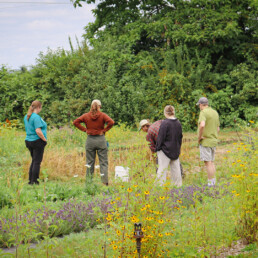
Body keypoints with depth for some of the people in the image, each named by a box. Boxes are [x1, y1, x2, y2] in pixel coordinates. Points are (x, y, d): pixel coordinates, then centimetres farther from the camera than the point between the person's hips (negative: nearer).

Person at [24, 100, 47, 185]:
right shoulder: (36, 117, -17)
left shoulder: (26, 117, 10)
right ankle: (34, 181, -1)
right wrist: (44, 139, -11)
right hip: (37, 141, -8)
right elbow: (38, 131, -25)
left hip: (28, 140, 8)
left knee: (34, 161, 17)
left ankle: (30, 180, 18)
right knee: (37, 162, -2)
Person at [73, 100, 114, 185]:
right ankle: (105, 181, -3)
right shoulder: (102, 115, -5)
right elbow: (111, 122, -18)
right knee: (103, 161, 2)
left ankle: (89, 181, 11)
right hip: (101, 139, -2)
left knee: (90, 162, 9)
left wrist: (84, 129, 0)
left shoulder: (86, 116, 2)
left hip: (90, 140, 2)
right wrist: (104, 130, -8)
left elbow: (76, 122, -2)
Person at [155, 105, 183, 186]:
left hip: (166, 149, -6)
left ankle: (160, 185, -3)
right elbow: (180, 137, 14)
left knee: (162, 168, -3)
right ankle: (178, 184, 19)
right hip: (175, 151, 6)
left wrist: (157, 148, -3)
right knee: (175, 168, 13)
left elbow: (161, 137, -14)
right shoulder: (178, 123, 4)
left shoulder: (165, 123, -17)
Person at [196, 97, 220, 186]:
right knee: (211, 162, 14)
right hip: (213, 141, 8)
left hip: (205, 141, -8)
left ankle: (210, 183, -7)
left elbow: (202, 125, -30)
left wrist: (199, 136, -18)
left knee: (208, 162, -6)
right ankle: (213, 182, 15)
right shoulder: (215, 113, 13)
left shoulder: (203, 112, -13)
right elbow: (217, 129, 18)